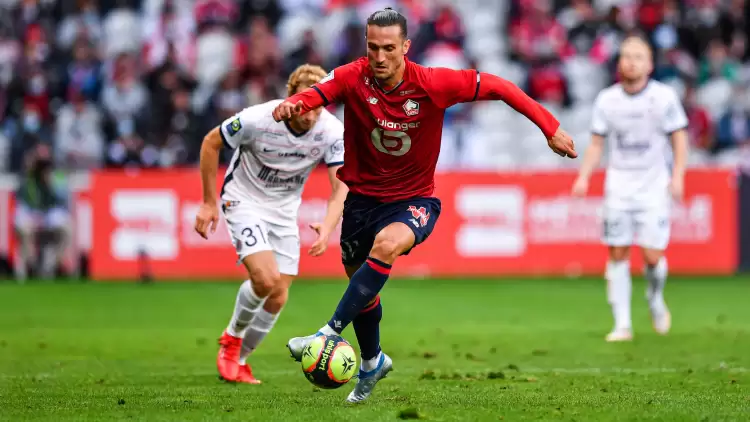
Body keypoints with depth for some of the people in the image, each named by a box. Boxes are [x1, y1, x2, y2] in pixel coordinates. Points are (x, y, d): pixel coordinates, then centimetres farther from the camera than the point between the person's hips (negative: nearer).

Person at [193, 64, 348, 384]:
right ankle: (231, 339, 4)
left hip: (284, 210, 4)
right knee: (266, 278, -24)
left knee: (278, 297, 2)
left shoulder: (332, 132, -20)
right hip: (244, 202, -4)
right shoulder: (258, 119, -27)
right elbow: (211, 143, -11)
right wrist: (209, 202, -8)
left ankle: (239, 360, 25)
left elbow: (341, 186, -19)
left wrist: (327, 228, -39)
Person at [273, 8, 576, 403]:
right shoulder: (354, 77, -15)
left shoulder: (431, 84, -19)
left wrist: (550, 128, -9)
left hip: (414, 200, -3)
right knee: (361, 285, 16)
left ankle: (330, 333, -33)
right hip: (363, 196, 3)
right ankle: (372, 362, 45)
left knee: (386, 246, -35)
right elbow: (316, 93, -32)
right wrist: (294, 103, -57)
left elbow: (496, 86, -10)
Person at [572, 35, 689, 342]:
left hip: (654, 187, -2)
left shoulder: (664, 96, -3)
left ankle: (655, 300, 24)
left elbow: (679, 138, 1)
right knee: (618, 253, -3)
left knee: (652, 255, -8)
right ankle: (622, 325, 3)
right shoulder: (606, 99, 3)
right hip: (618, 187, 2)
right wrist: (584, 176, -3)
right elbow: (597, 143, 10)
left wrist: (677, 176, -10)